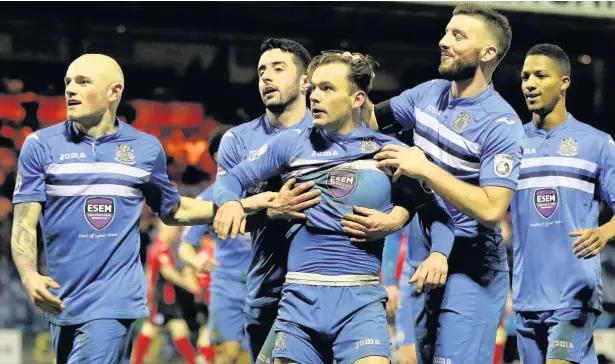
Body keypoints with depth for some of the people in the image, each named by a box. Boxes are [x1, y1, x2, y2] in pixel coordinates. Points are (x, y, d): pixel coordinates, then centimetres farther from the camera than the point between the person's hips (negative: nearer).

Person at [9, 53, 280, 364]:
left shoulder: (146, 149, 6)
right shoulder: (41, 146, 1)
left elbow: (172, 211, 20)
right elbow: (24, 223, -2)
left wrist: (247, 204, 14)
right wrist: (29, 276, -22)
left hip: (113, 301, -2)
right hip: (60, 301, 2)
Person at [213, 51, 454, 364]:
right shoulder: (292, 144, 8)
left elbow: (435, 212, 8)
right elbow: (232, 179, 13)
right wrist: (230, 201, -11)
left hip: (361, 299, -2)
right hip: (299, 297, 2)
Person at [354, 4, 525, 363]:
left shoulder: (501, 124, -17)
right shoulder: (428, 93, 4)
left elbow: (491, 209, -25)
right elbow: (372, 120, 19)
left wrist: (425, 169, -23)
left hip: (470, 269, -7)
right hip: (423, 262, 7)